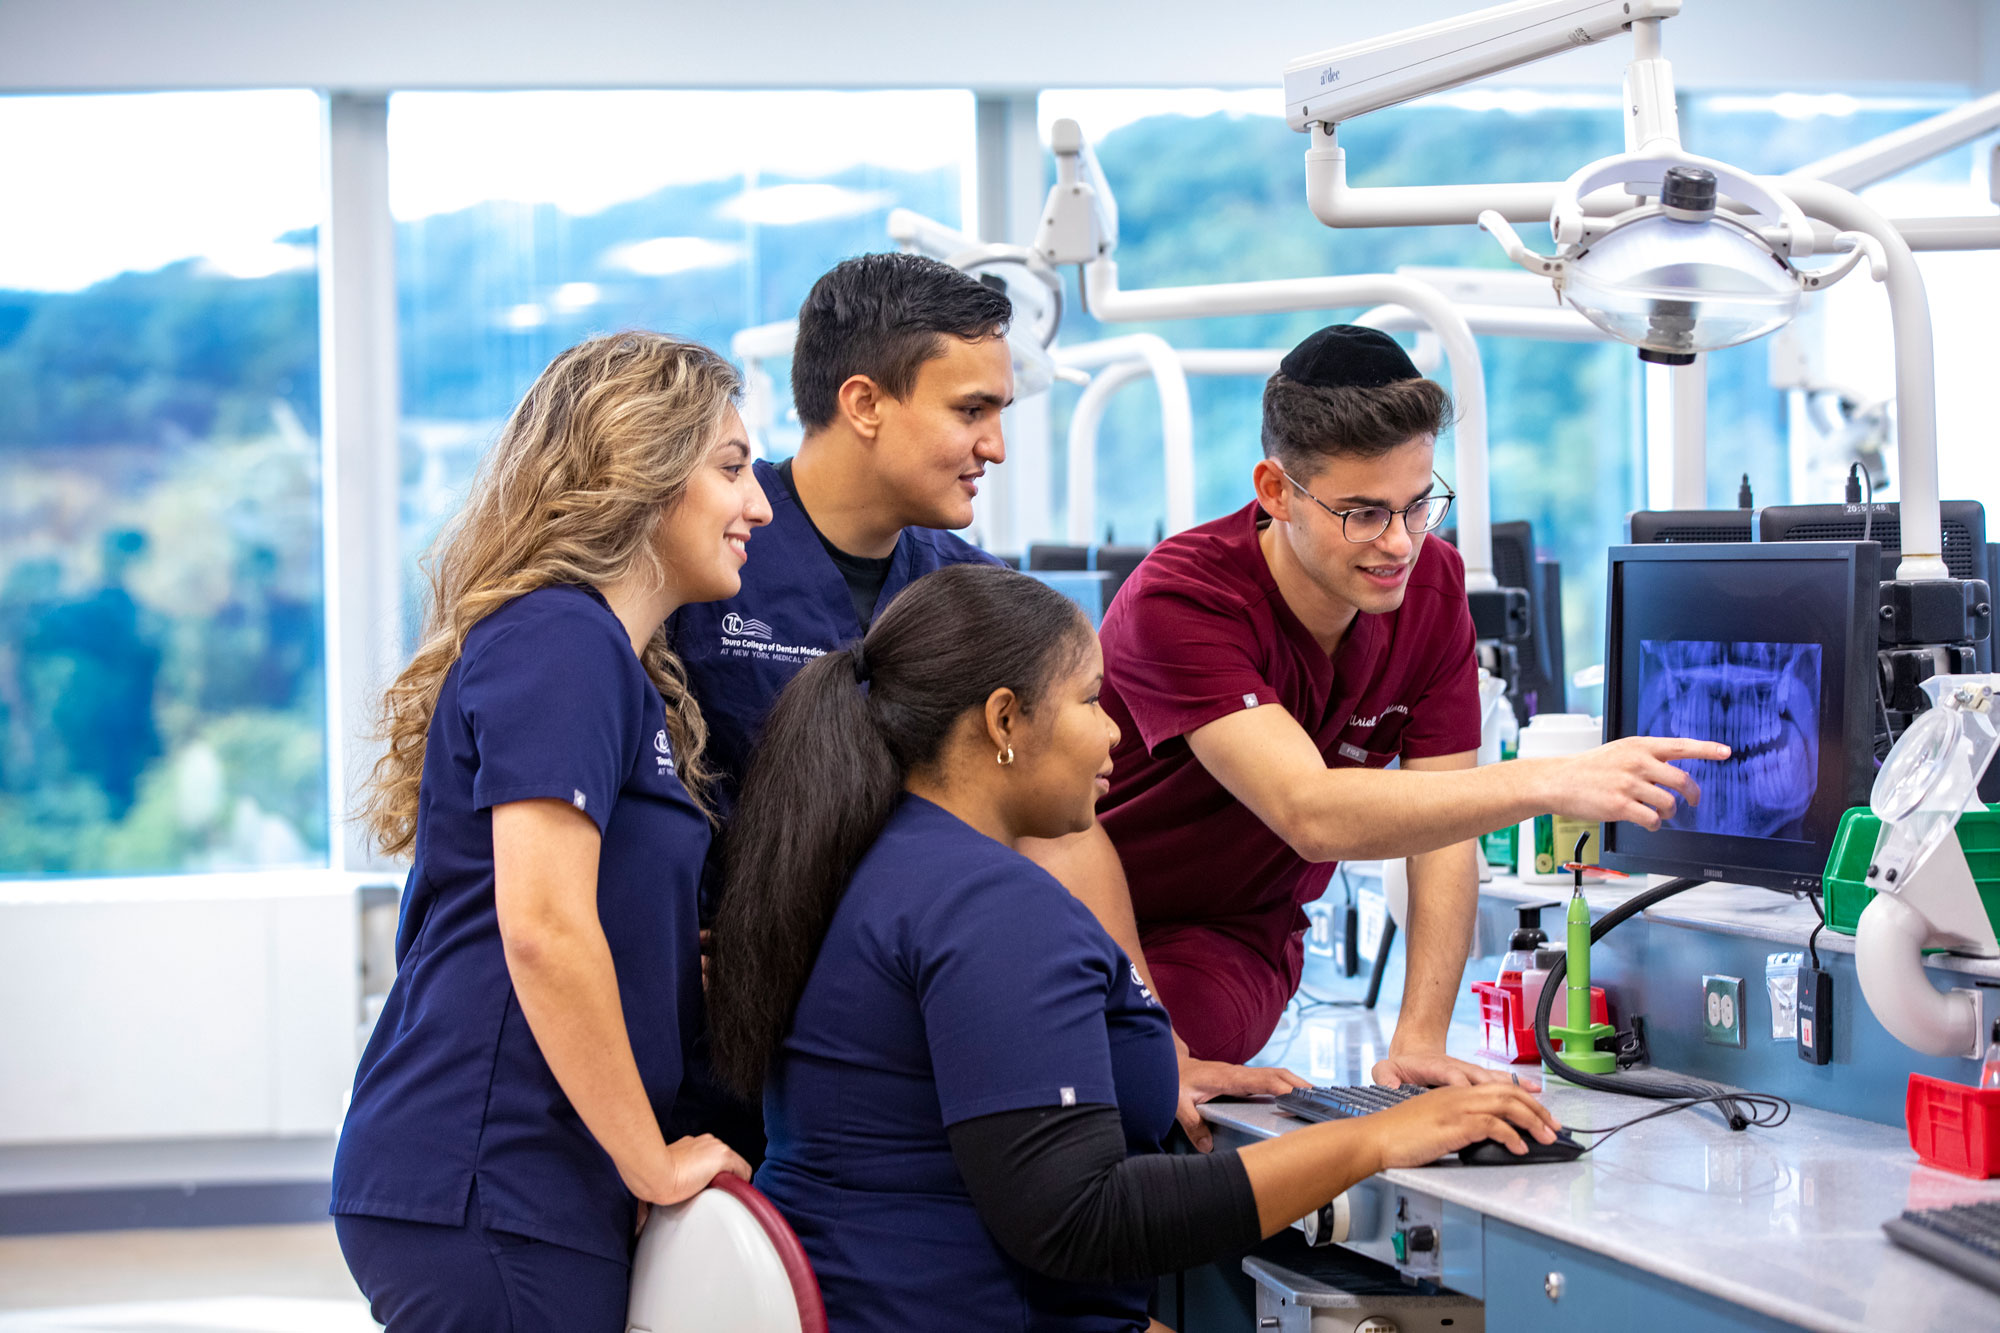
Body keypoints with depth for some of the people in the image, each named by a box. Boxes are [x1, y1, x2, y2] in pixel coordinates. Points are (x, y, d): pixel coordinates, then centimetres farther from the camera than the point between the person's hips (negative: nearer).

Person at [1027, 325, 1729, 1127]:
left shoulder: (1432, 584, -8)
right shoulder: (1180, 602, -28)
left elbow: (1445, 825, -6)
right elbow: (1310, 814, -40)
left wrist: (1420, 1040, -18)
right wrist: (1548, 785, -50)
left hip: (1232, 948, 1)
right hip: (1086, 926, -1)